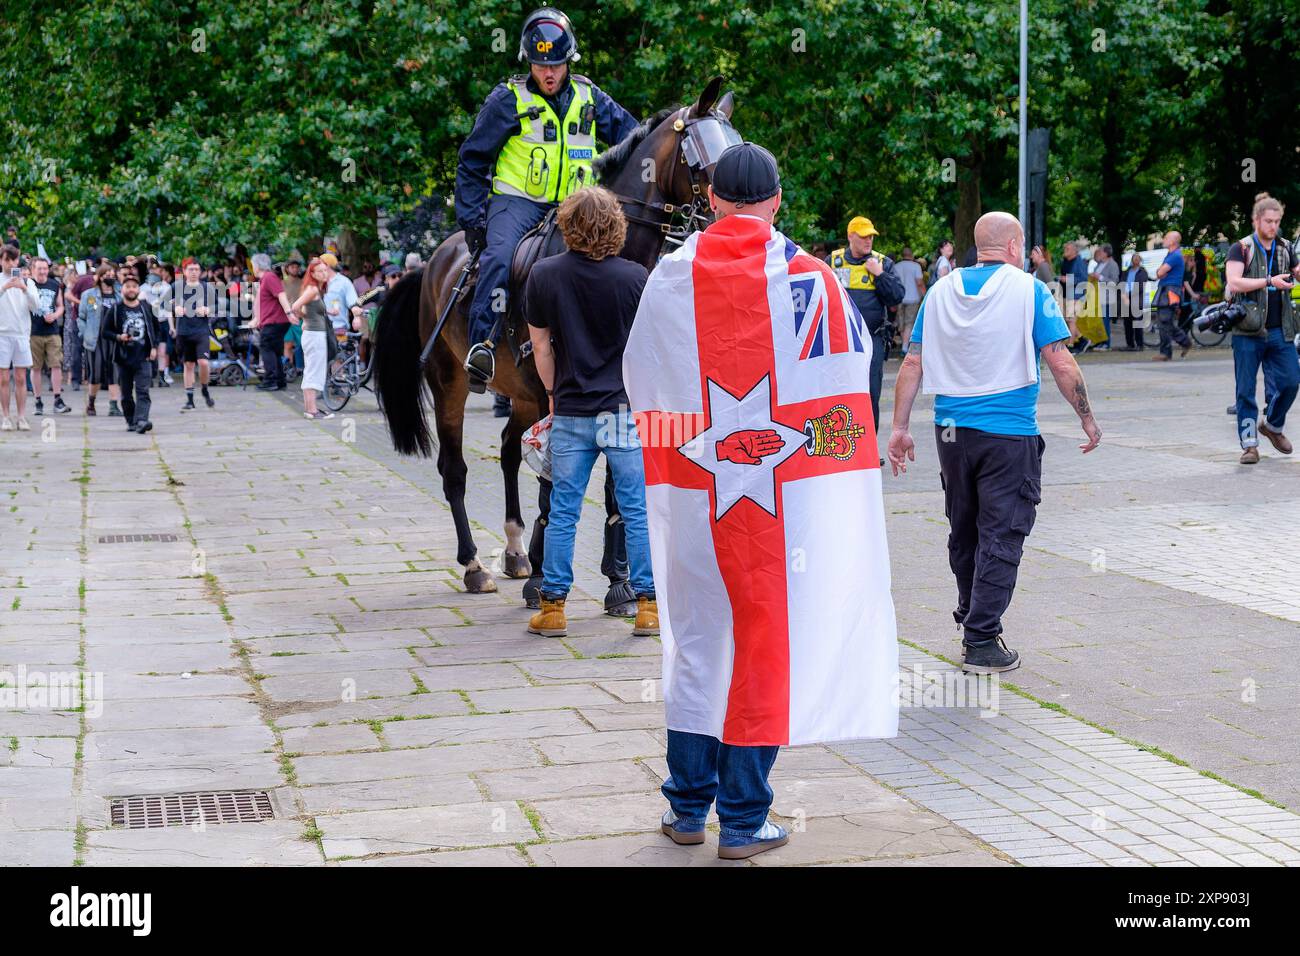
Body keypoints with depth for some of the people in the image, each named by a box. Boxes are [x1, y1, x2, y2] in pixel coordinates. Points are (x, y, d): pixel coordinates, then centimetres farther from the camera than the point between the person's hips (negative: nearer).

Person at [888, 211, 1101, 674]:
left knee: (964, 532, 17)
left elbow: (913, 364, 3)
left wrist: (899, 427, 7)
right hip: (1009, 434, -5)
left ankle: (971, 622, 30)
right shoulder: (1028, 290, -7)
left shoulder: (941, 292, 5)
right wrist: (1087, 418, -1)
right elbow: (1061, 362, -11)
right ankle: (982, 642, -2)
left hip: (951, 430, 5)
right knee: (1001, 536, 0)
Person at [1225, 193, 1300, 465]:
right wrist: (1270, 281, -22)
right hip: (1248, 331, -4)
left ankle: (1272, 426, 25)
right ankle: (1249, 444, 5)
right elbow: (1234, 283, -16)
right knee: (1246, 389, -1)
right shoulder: (1241, 248, -2)